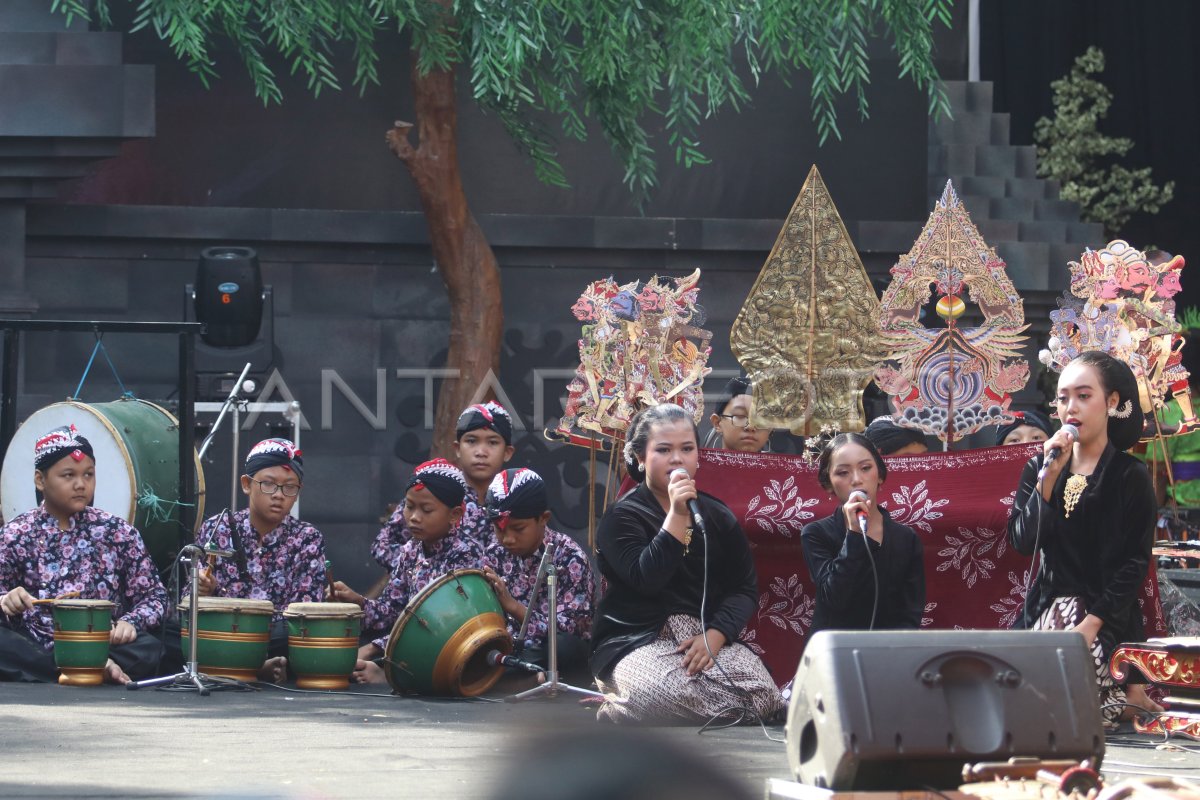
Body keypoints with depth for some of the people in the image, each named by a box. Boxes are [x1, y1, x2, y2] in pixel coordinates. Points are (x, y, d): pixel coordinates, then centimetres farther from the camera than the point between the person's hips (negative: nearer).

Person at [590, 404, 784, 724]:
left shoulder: (718, 516, 13)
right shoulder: (622, 517, 1)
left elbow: (745, 588, 5)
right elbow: (647, 580, -15)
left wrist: (715, 635, -13)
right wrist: (678, 515, -19)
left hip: (709, 635, 4)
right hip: (636, 641, -4)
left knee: (759, 692, -28)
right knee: (664, 696, -39)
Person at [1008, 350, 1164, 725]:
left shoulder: (1130, 476, -3)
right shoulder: (1039, 467, 9)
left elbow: (1134, 565, -7)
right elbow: (1022, 543, -3)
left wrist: (1090, 626, -17)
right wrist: (1049, 476, -12)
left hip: (1107, 620, -3)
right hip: (1046, 610, 3)